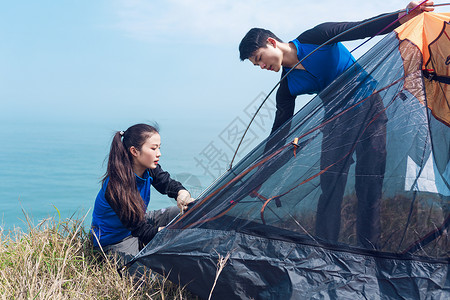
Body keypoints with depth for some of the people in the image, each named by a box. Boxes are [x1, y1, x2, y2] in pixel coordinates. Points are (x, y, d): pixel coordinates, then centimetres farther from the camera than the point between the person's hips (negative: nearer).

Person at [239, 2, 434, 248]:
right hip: (337, 121, 3)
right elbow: (278, 133, 0)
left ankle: (368, 249, 2)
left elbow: (362, 29, -15)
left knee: (370, 184, -5)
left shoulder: (315, 39, -14)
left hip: (368, 108, -3)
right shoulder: (288, 87, -4)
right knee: (330, 184, -8)